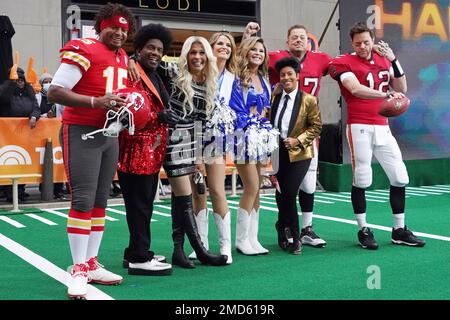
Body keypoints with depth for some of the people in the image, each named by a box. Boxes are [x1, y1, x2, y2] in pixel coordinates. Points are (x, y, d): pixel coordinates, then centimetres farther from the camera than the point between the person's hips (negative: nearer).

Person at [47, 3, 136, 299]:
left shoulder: (124, 59, 12)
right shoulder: (84, 51, -12)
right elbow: (54, 92, -17)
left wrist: (125, 105, 5)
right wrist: (96, 102, -25)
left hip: (110, 135, 8)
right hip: (82, 133, -8)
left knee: (100, 200, 10)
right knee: (83, 199, -10)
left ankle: (92, 265, 19)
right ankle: (78, 271, -2)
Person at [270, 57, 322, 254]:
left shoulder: (308, 100, -2)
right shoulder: (274, 98, 9)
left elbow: (316, 126, -1)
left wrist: (298, 140, -12)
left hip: (298, 154, -4)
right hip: (277, 152, 4)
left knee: (289, 195, -12)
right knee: (281, 195, 6)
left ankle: (283, 227, 10)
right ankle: (294, 237, 22)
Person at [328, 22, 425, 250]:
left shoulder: (383, 60, 13)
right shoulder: (344, 63, -4)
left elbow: (401, 89, 8)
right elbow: (356, 89, -21)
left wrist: (394, 61, -3)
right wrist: (386, 94, -33)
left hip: (382, 127, 6)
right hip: (359, 128, -5)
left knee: (399, 177, 5)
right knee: (361, 180, -4)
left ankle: (399, 230, 18)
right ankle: (363, 231, 11)